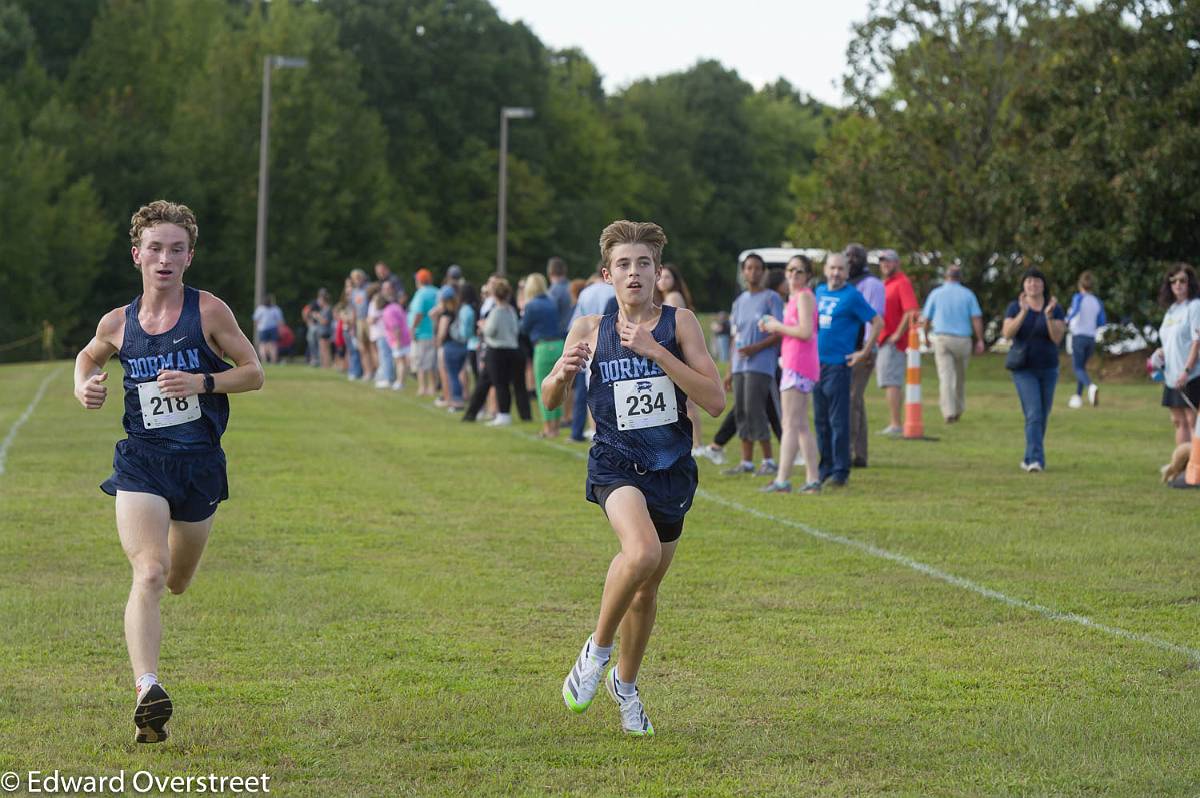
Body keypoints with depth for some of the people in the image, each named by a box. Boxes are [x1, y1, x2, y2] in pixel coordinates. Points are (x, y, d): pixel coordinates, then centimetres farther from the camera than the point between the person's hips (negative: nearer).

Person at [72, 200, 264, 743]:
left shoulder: (208, 311, -5)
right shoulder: (118, 323, 2)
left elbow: (254, 372, -1)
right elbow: (89, 356, 24)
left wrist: (201, 382, -17)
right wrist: (84, 387, 2)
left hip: (199, 463, 1)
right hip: (140, 463, -1)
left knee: (176, 582, 17)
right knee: (149, 573, -22)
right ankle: (147, 690, -30)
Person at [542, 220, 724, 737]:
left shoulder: (679, 323, -3)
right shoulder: (589, 330, 0)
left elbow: (715, 402, -13)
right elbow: (549, 400, 12)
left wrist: (655, 351, -20)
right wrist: (563, 373, -12)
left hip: (672, 470, 2)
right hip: (616, 465, -2)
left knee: (648, 588, 14)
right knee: (642, 552, -31)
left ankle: (625, 682, 41)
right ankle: (597, 650, -8)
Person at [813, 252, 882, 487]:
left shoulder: (852, 296, -7)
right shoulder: (820, 291, 13)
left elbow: (877, 322, -7)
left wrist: (864, 352, -9)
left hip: (838, 364, -7)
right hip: (816, 362, 7)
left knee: (838, 421, -7)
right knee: (821, 420, 11)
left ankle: (840, 472, -5)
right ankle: (825, 469, 18)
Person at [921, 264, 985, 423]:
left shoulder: (936, 294, 3)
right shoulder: (967, 294, 3)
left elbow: (926, 319, 4)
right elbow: (976, 319, -5)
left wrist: (927, 336, 21)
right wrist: (980, 340, -3)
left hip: (941, 338, -1)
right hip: (962, 339, 1)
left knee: (945, 376, -6)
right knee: (960, 375, 17)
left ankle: (949, 412, -17)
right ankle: (959, 410, 24)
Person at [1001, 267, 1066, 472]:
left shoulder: (1055, 309, 0)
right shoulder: (1015, 307, -2)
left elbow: (1057, 338, -12)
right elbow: (1008, 333, -16)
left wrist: (1049, 316, -27)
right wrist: (1023, 312, -27)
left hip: (1048, 369, 3)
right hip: (1024, 369, -3)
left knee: (1042, 417, 9)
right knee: (1034, 414, -17)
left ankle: (1030, 458, 26)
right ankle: (1036, 460, -23)